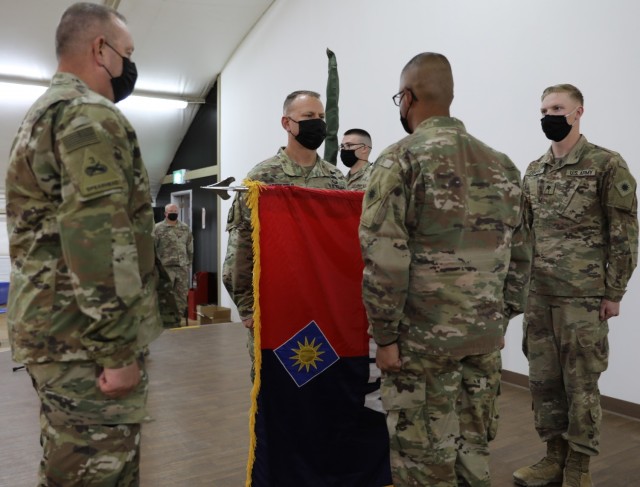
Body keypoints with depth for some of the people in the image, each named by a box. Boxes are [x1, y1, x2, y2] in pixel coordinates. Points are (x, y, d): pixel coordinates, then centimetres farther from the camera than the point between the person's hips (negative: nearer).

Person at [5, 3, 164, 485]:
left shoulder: (41, 114, 21)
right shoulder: (91, 116, -13)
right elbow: (99, 239, -24)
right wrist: (119, 350, -21)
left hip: (50, 328, 10)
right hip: (86, 340, -10)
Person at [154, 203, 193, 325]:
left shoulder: (185, 228, 11)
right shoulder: (158, 228, -3)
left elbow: (190, 247, 16)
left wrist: (189, 263, 13)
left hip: (182, 268, 4)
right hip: (165, 268, -4)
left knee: (182, 295, 8)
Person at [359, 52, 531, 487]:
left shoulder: (402, 159, -10)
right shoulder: (502, 165, 8)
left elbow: (384, 258, -17)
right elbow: (520, 254, 11)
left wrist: (385, 334, -9)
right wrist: (502, 318, 18)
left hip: (423, 337, -6)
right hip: (486, 335, 6)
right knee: (473, 447, 18)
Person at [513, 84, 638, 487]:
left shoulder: (608, 165, -6)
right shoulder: (534, 171, 12)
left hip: (583, 296, -6)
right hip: (537, 295, 6)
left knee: (580, 383, 5)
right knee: (543, 379, 12)